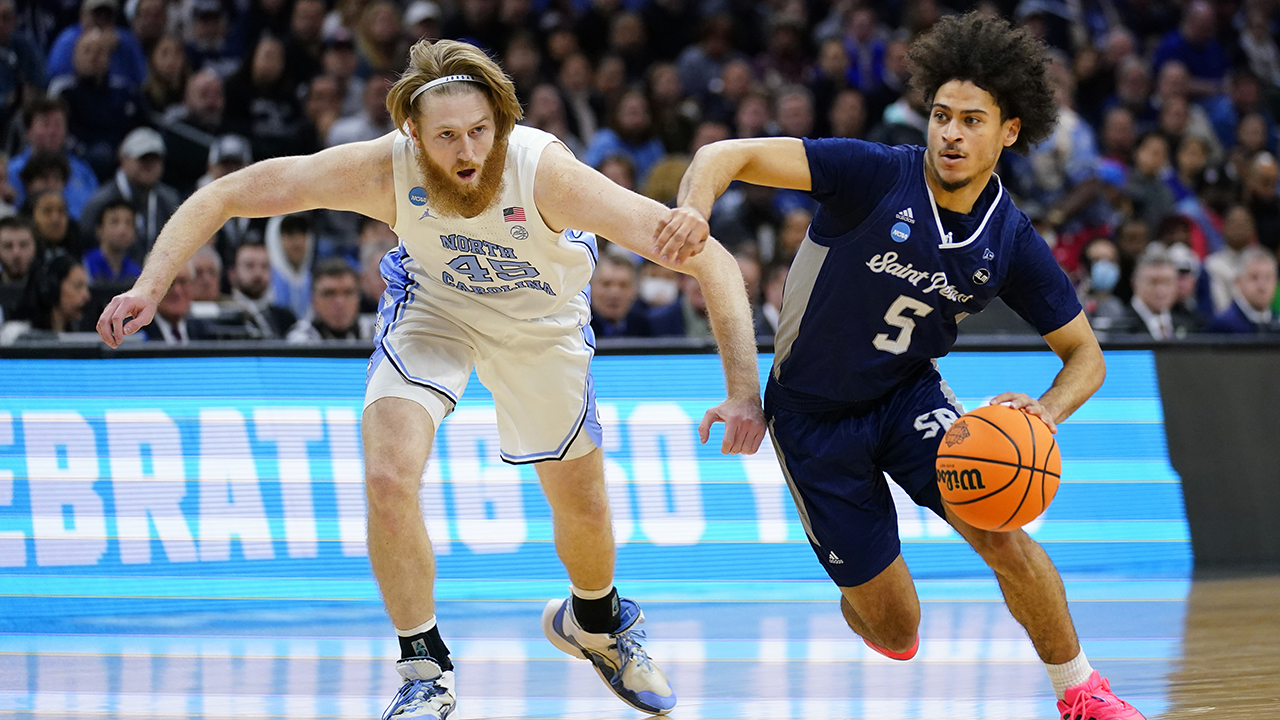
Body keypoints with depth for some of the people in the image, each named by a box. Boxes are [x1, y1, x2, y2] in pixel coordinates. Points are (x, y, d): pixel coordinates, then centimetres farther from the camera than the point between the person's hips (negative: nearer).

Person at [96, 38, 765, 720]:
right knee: (388, 482, -19)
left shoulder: (547, 172, -40)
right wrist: (151, 285, -39)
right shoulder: (382, 169, -35)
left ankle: (594, 623, 46)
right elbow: (223, 195, -25)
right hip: (432, 306, 0)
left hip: (542, 321, 0)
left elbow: (712, 262, -41)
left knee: (583, 509, 10)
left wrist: (744, 393, -49)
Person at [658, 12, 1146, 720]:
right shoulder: (875, 175, -22)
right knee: (896, 634, -1)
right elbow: (727, 155, -27)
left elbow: (1085, 354, 0)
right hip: (813, 416, -2)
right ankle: (859, 601, 39)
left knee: (999, 530, -24)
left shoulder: (1011, 243, -9)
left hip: (908, 394, 3)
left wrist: (1044, 414, -22)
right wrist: (692, 210, -50)